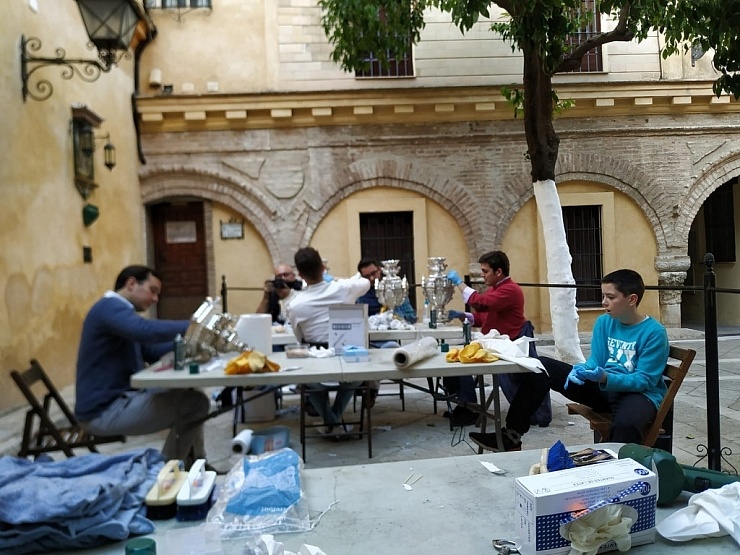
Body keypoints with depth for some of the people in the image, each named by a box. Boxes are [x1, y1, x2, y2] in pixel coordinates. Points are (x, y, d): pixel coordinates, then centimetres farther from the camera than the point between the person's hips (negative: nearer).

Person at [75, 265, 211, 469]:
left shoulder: (118, 311, 21)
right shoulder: (110, 307, -14)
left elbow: (153, 351, 14)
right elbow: (147, 330, -34)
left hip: (120, 399, 11)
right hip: (104, 410, -11)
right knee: (196, 403, -18)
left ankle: (195, 465, 19)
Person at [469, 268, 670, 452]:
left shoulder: (654, 332, -15)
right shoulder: (604, 322, 2)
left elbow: (645, 380, -20)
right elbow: (595, 361, 2)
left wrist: (605, 378, -35)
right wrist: (581, 370, -22)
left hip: (640, 394, -6)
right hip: (603, 388, 6)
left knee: (624, 423, -45)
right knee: (543, 366, -5)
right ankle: (511, 437, -5)